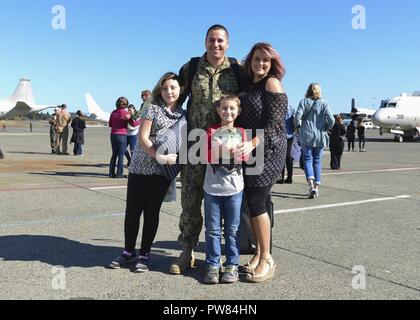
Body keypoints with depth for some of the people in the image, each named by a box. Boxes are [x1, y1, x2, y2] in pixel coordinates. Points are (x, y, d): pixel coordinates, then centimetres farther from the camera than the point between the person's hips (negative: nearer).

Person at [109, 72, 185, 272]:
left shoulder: (183, 115, 8)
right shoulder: (153, 109, 0)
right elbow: (142, 137, -7)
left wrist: (175, 159, -8)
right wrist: (159, 156, -17)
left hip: (163, 171, 1)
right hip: (140, 166, -1)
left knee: (152, 211, 6)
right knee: (132, 210, 4)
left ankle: (145, 254, 17)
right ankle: (128, 252, 20)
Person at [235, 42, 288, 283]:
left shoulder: (272, 84, -6)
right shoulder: (249, 85, 16)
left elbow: (274, 123, -15)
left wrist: (253, 143, -26)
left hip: (268, 150, -7)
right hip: (250, 151, 7)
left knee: (256, 201, -9)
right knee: (255, 201, 8)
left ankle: (267, 259, 2)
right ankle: (259, 253, 19)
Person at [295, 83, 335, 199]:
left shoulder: (304, 102, -1)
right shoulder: (324, 103, 0)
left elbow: (298, 116, -12)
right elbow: (331, 120, -7)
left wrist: (299, 126, 7)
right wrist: (326, 128, 12)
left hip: (306, 135, -1)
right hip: (320, 136, 1)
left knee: (308, 159, 2)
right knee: (317, 160, 11)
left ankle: (311, 185, -18)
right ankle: (317, 187, 11)